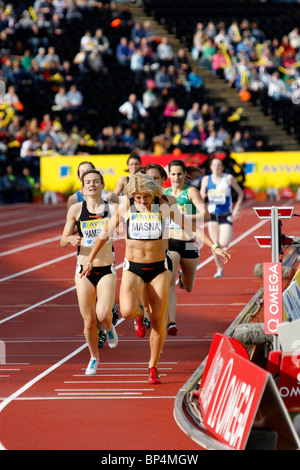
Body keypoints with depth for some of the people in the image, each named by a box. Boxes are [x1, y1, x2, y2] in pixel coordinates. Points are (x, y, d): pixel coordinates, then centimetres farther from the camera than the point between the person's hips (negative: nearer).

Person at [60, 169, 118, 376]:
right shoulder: (76, 209, 1)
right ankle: (94, 358, 28)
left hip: (107, 271, -1)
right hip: (84, 272, 1)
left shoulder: (112, 208, -2)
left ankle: (109, 327, 17)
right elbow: (63, 241, 7)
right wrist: (71, 239, -15)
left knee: (103, 314, -20)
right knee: (89, 322, 3)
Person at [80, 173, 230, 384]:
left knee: (158, 321, 0)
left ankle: (153, 367, 20)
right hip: (133, 269, -1)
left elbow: (191, 226, -1)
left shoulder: (164, 206, -6)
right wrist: (90, 259, 13)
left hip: (158, 269, 1)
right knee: (127, 311, -24)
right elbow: (106, 232, 8)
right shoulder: (125, 207, -5)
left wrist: (214, 246, -9)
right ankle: (139, 314, 16)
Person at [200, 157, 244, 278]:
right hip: (212, 214, 2)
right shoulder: (206, 179, 3)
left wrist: (237, 209, -4)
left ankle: (230, 235, 21)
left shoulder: (229, 178, -4)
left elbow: (240, 193, 5)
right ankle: (219, 269, 13)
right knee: (215, 245, -2)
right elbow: (201, 197, 6)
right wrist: (202, 195, -18)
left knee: (223, 243, -15)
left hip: (226, 215, -2)